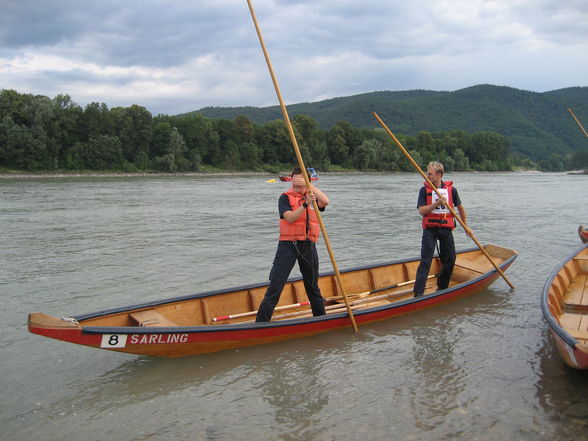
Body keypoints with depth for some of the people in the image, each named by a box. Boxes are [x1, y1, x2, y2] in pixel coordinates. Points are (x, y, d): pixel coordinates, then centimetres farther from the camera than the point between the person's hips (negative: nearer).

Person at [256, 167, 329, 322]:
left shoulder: (313, 197, 11)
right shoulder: (285, 197, 1)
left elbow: (325, 201, -12)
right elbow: (290, 218, -15)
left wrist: (308, 185, -19)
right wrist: (305, 204, -27)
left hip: (308, 246, 4)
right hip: (288, 245, -4)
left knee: (313, 287, 18)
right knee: (275, 285, -10)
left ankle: (321, 319, 32)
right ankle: (261, 322, -8)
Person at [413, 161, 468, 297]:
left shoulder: (451, 189, 1)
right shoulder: (424, 190, -3)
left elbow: (460, 207, 15)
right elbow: (421, 211, -12)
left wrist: (465, 226, 17)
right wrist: (437, 203, -22)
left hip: (446, 229, 3)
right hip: (430, 229, -3)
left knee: (450, 260, 9)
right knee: (425, 261, -10)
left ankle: (442, 288, 29)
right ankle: (418, 293, -12)